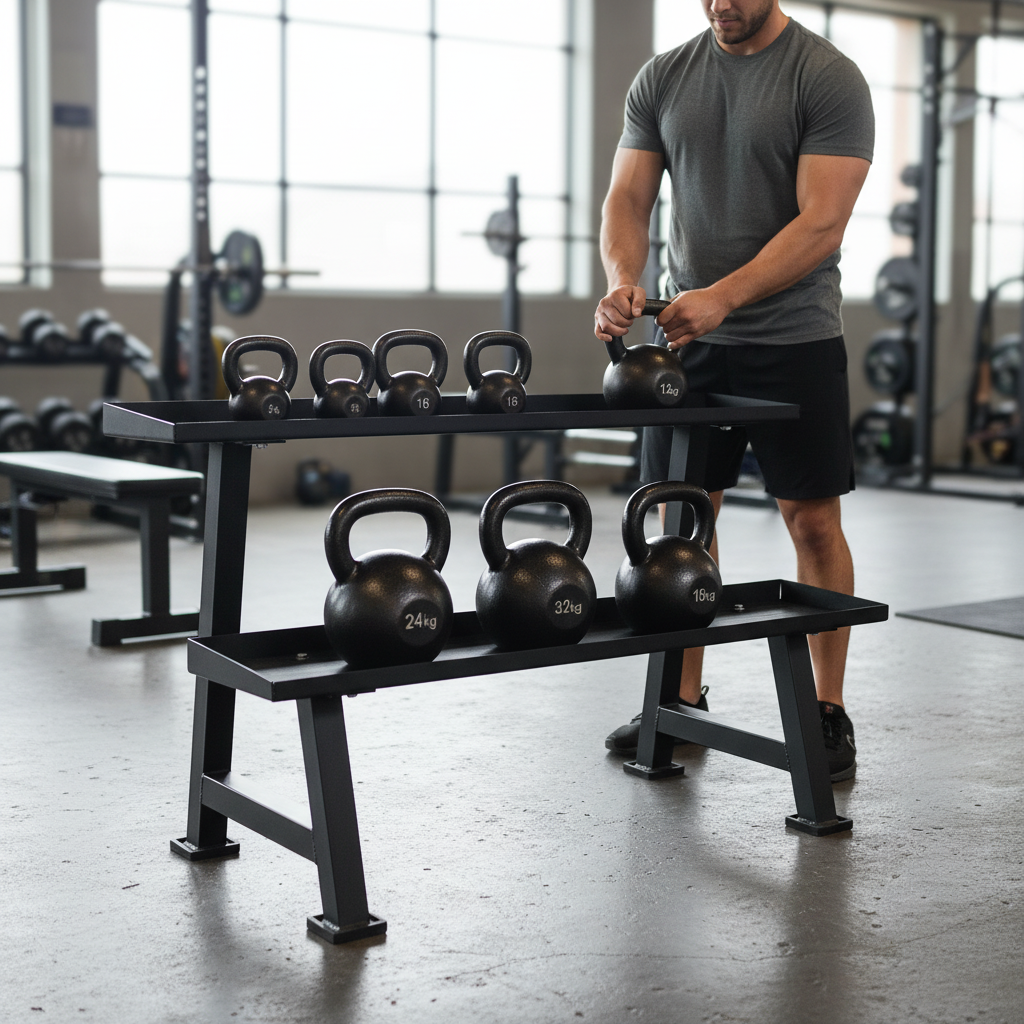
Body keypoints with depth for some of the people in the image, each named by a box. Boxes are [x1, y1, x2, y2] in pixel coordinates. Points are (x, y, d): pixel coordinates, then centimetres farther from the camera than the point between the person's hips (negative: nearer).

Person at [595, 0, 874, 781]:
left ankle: (828, 712, 12)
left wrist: (723, 295, -30)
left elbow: (822, 221, -18)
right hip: (690, 337, 5)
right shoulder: (664, 77, 6)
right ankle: (683, 701, 20)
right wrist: (624, 278, -21)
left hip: (794, 341, -4)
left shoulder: (828, 78, -10)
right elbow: (629, 196, 1)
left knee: (813, 520, 0)